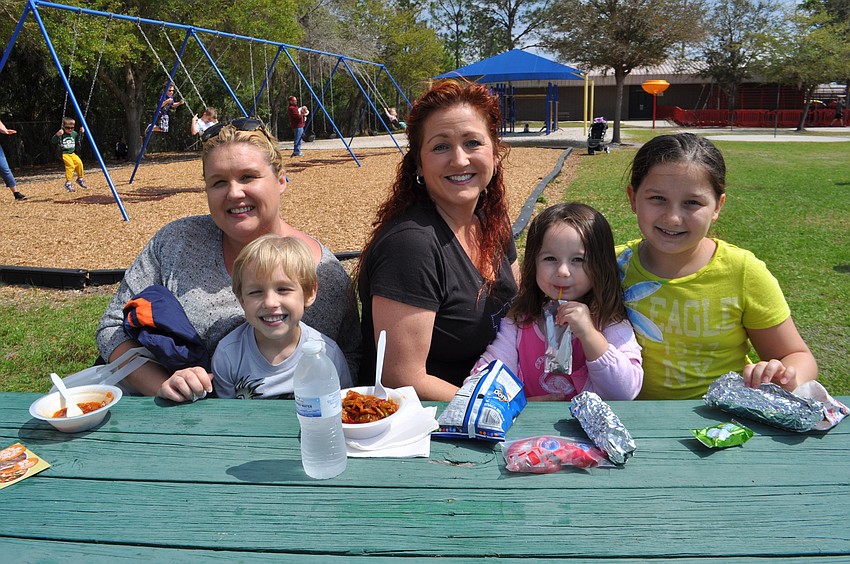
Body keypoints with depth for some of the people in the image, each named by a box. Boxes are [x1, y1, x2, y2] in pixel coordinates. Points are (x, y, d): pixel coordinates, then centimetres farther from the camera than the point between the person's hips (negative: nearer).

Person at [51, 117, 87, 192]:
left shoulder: (74, 134, 8)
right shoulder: (61, 134, -10)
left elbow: (79, 140, 25)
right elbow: (53, 141, -18)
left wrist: (81, 133, 9)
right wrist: (57, 135, -37)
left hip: (72, 153, 6)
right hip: (63, 154, -6)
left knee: (79, 162, -16)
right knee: (70, 165, -24)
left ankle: (80, 179, 6)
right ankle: (68, 183, -19)